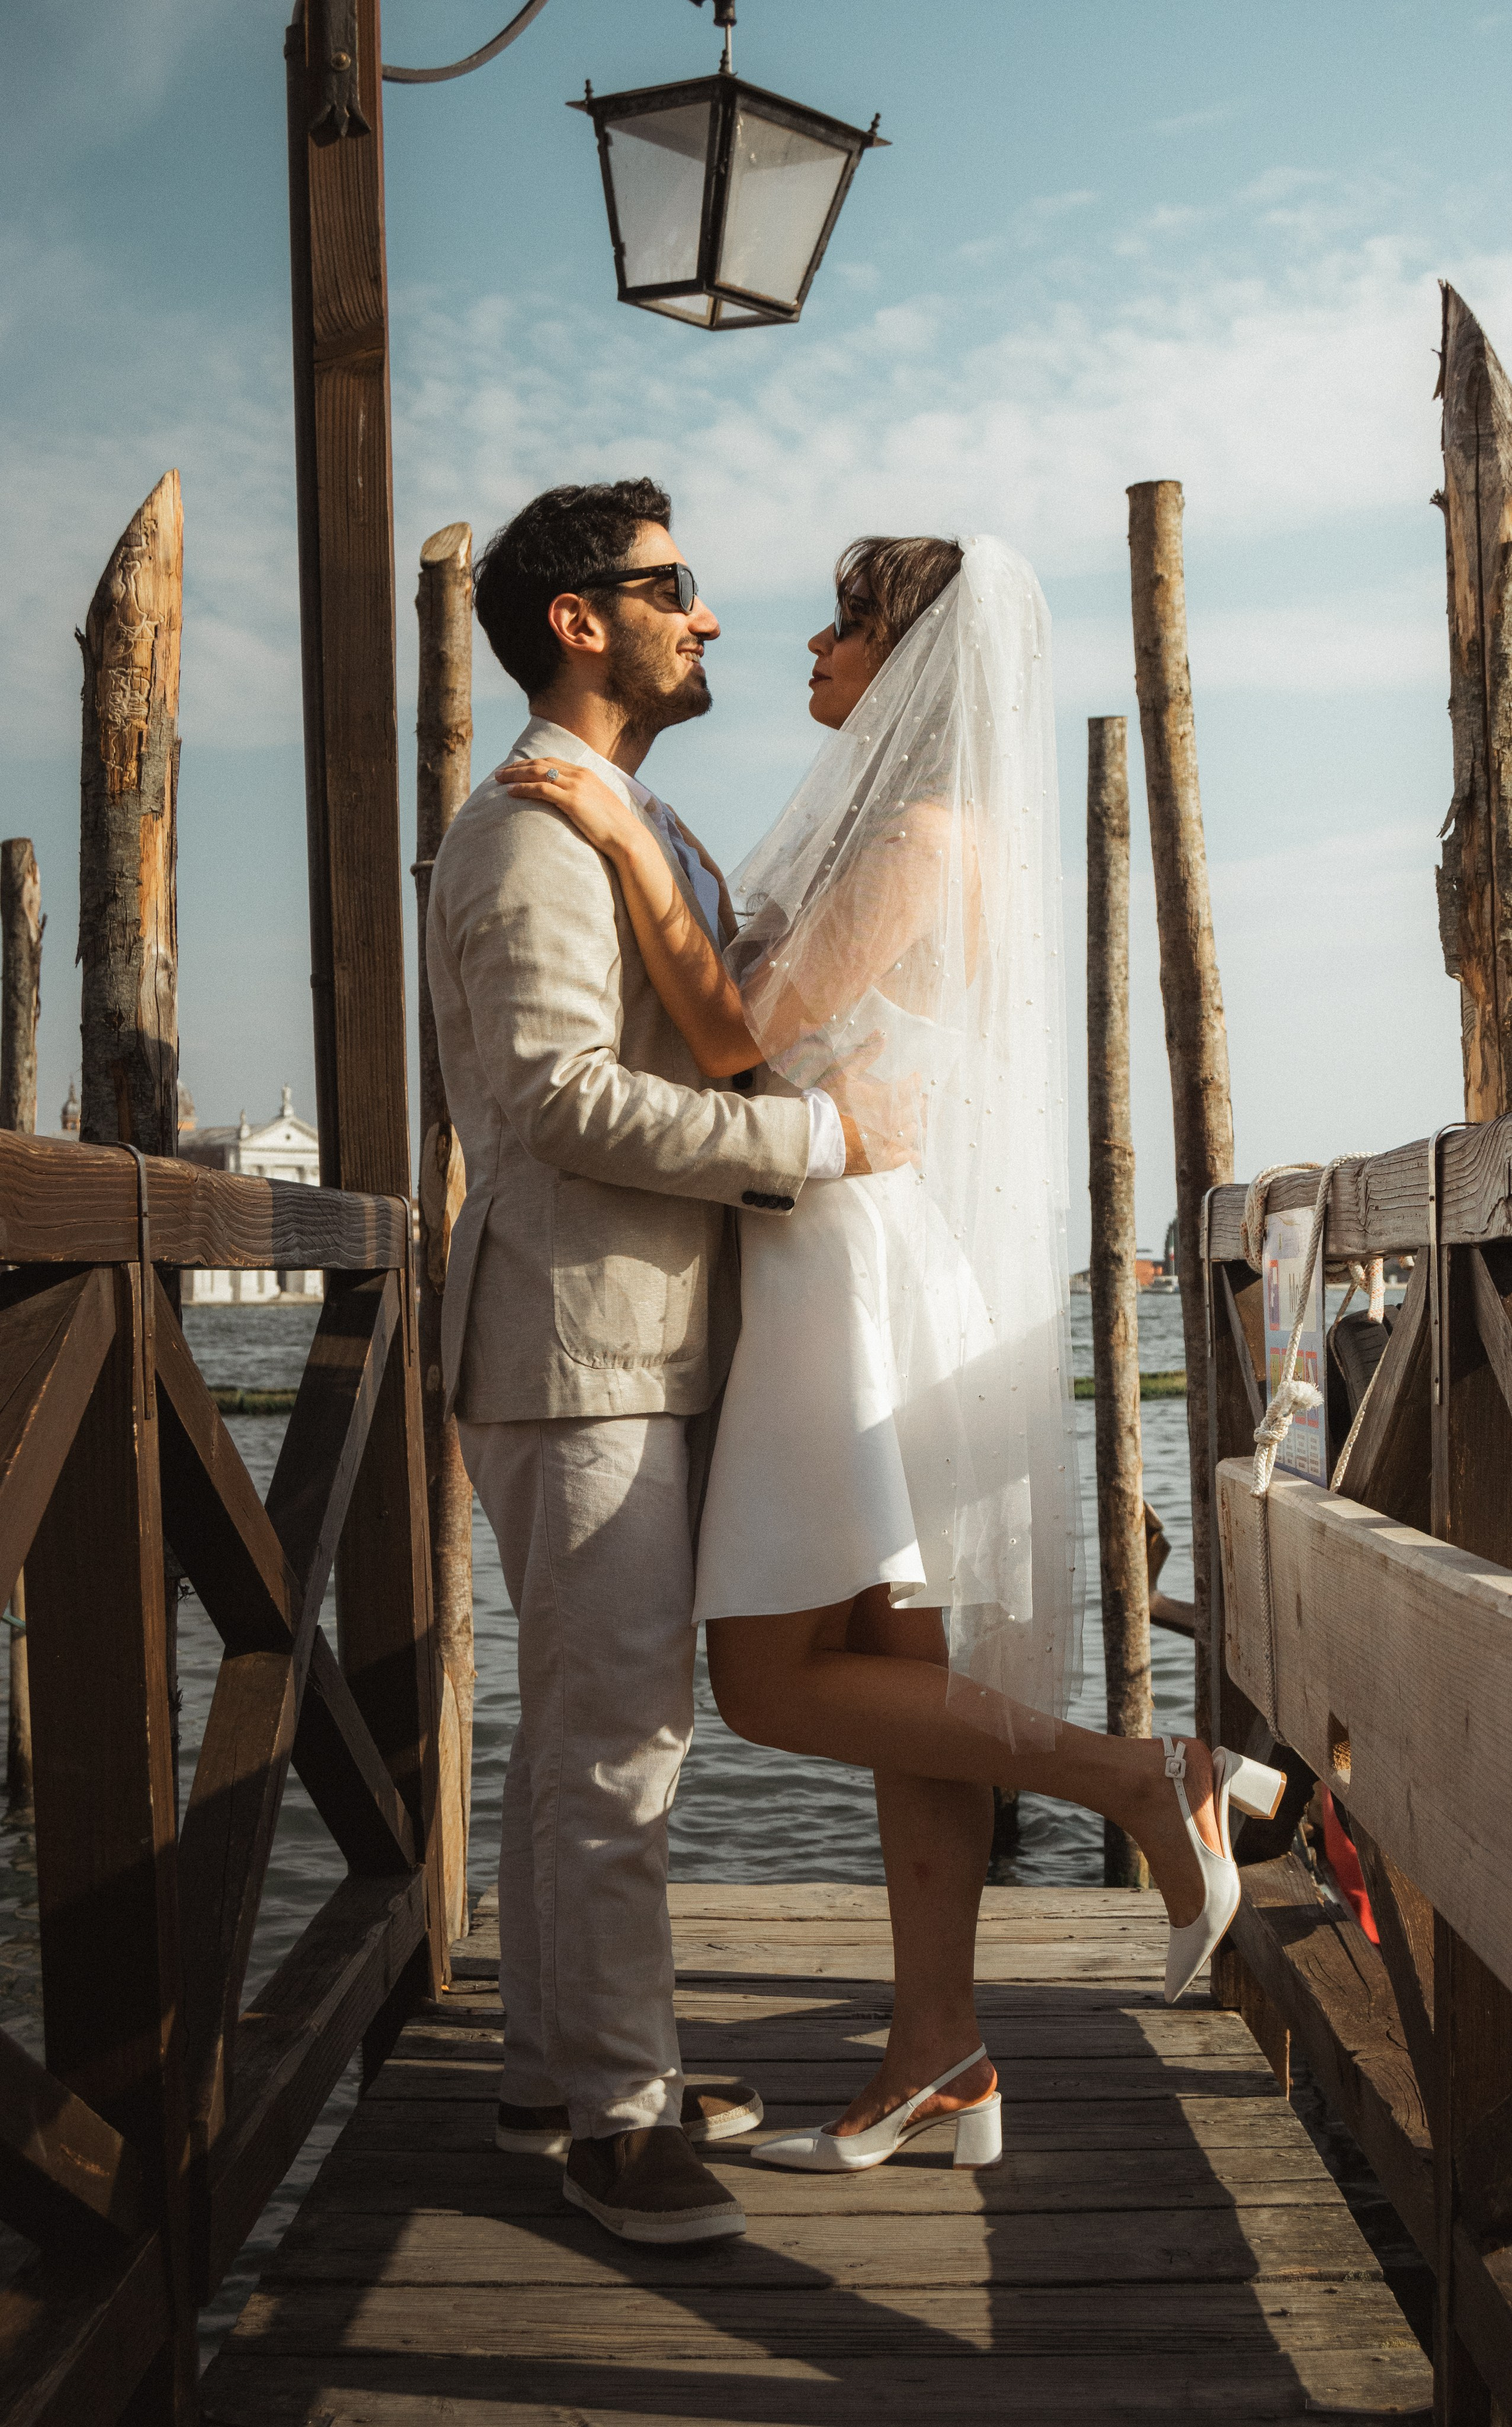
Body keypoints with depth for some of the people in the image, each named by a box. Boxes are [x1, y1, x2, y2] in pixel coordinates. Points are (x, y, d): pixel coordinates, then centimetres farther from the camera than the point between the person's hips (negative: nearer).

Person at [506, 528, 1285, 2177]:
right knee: (904, 1682, 8)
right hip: (855, 1275, 10)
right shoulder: (910, 833, 18)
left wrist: (630, 844, -15)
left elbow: (737, 1038, -18)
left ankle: (1151, 1780, -6)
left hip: (872, 1279, -10)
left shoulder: (926, 831, -13)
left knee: (772, 1686, -7)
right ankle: (939, 2061, 14)